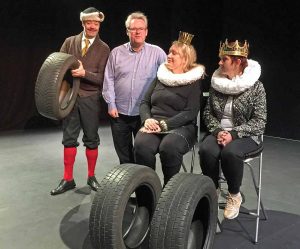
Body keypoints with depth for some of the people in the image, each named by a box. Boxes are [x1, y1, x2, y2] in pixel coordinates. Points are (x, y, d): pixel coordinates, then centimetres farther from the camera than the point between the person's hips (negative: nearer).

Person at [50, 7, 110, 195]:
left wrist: (84, 73, -22)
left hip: (90, 99, -1)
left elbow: (102, 78, -5)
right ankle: (68, 179, 16)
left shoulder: (104, 48, 1)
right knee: (69, 138, 5)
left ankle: (91, 176, 23)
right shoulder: (70, 42, 8)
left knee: (91, 139, 7)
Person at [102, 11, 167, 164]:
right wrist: (111, 104, -3)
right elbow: (109, 80, 3)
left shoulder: (157, 53, -2)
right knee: (123, 153, 14)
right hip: (119, 113, 2)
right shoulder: (116, 53, 4)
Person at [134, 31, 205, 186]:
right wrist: (147, 119, -8)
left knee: (169, 147, -35)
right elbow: (145, 102, 14)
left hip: (181, 126, -3)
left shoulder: (194, 81, 1)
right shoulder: (161, 76, 17)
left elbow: (190, 113, -9)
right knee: (141, 145, -29)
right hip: (153, 124, 4)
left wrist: (164, 124, -19)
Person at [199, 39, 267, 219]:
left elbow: (260, 121, -10)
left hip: (246, 135, -3)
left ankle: (234, 195, -7)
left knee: (230, 152, -34)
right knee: (206, 150, -28)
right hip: (219, 132, 4)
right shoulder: (216, 83, 5)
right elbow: (208, 112, 8)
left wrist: (234, 134, -21)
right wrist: (217, 131, -11)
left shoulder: (255, 86, -8)